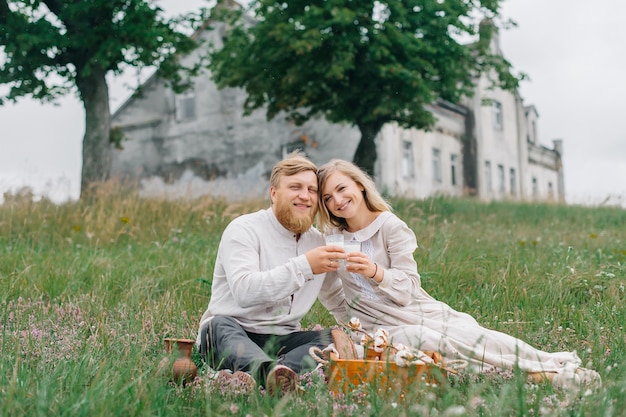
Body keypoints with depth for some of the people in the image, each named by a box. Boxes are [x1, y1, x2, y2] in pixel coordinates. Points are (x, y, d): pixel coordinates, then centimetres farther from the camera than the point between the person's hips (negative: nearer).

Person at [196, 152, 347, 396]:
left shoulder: (318, 242, 14)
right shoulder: (243, 229, -6)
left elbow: (339, 301, 26)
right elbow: (244, 291, -24)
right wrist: (304, 266, -28)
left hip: (282, 341, 5)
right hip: (230, 334, -4)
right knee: (220, 326, -36)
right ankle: (269, 372, -65)